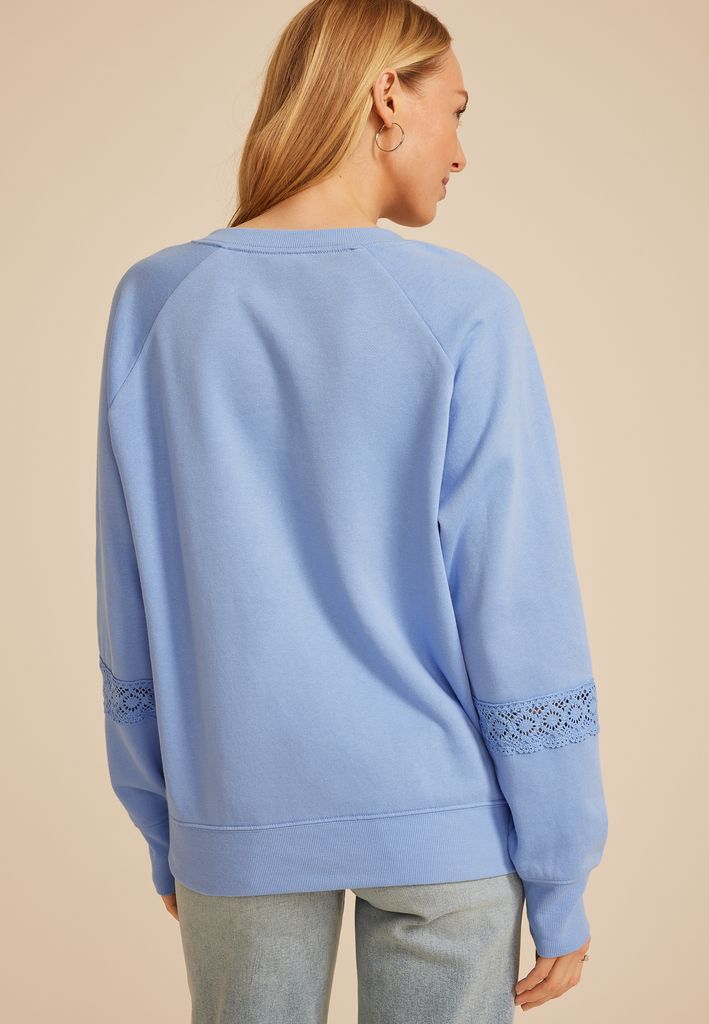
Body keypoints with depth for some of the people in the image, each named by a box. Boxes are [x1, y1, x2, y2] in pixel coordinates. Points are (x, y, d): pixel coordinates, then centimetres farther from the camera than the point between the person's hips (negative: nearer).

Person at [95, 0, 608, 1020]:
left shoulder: (154, 302, -3)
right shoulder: (463, 312, -13)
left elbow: (132, 615, 1)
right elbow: (520, 617, -12)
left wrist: (163, 830, 13)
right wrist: (560, 880, -1)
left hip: (239, 823, 3)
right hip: (444, 824, -2)